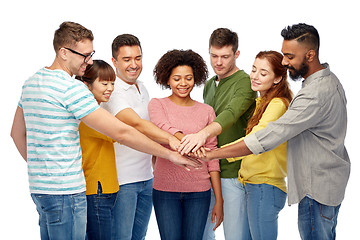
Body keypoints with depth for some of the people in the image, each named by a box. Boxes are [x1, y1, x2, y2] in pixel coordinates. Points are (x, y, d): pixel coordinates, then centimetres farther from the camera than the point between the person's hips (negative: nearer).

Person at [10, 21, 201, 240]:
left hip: (39, 187, 9)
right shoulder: (72, 88, -18)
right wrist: (169, 154, -13)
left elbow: (17, 133, 19)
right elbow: (120, 132, -20)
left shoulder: (31, 82, 10)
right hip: (64, 190, -9)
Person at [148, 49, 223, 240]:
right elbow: (165, 129, -19)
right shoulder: (157, 105, 3)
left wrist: (219, 199, 2)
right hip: (165, 188, -1)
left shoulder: (206, 111, 8)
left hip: (199, 191, 2)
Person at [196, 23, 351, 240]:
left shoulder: (315, 95, -28)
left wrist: (212, 154, -30)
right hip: (331, 181, 10)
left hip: (318, 188, -10)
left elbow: (270, 137, -32)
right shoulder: (329, 78, 6)